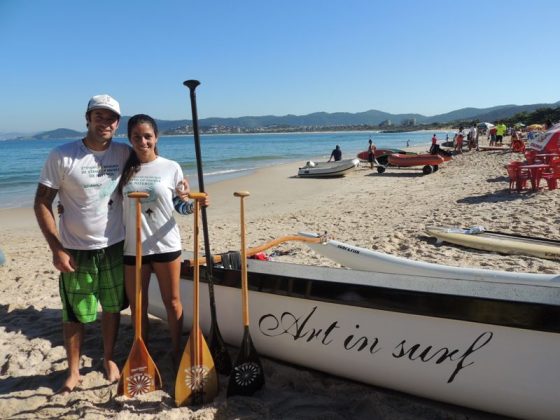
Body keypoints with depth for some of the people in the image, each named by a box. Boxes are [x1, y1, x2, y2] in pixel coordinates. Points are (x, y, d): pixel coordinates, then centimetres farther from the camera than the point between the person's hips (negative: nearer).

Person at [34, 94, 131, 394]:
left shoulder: (125, 154, -2)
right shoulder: (61, 156, -11)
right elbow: (41, 203, -9)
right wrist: (57, 249, -12)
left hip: (114, 247, 3)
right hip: (76, 251, -2)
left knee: (112, 308, 15)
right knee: (75, 315, 9)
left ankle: (109, 359, 36)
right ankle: (73, 371, 29)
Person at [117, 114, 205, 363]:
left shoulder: (171, 167, -3)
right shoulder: (125, 168, 1)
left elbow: (180, 205, 3)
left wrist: (196, 204, -19)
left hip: (166, 245, -1)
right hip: (133, 247, 2)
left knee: (172, 302, 10)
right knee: (137, 305, 14)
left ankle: (176, 350, 29)